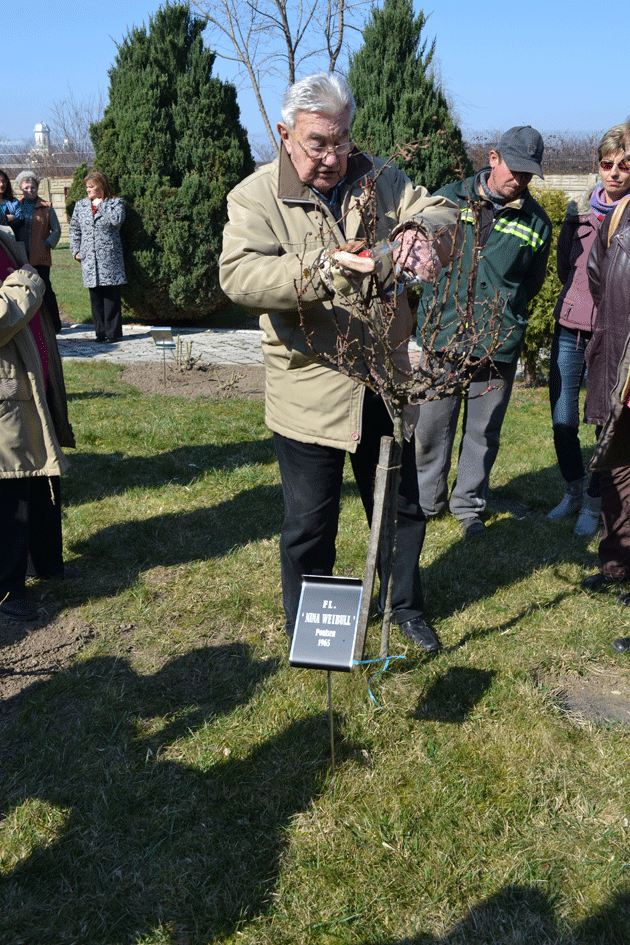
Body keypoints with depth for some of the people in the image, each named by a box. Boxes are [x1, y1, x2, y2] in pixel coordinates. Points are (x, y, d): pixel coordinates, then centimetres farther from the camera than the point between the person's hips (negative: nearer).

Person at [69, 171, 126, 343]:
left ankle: (113, 332, 1)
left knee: (111, 296, -5)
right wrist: (75, 250, 9)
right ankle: (101, 332, 10)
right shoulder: (80, 205, 16)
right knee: (95, 297, 4)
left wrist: (100, 204, -5)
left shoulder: (116, 202, 5)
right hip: (89, 258, 4)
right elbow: (74, 229, 20)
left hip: (110, 258, -4)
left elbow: (117, 220, -15)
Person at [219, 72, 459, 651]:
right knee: (310, 523, 9)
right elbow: (239, 276, -23)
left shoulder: (378, 178, 5)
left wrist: (421, 231, -27)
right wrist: (320, 268, -39)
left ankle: (406, 606, 45)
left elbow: (443, 213, -2)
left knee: (403, 506, 19)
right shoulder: (257, 196, -8)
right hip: (309, 390, -4)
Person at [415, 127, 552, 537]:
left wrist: (502, 312, 7)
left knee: (483, 431, 9)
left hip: (499, 344, 1)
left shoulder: (536, 221, 4)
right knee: (431, 426, 7)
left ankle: (469, 505, 27)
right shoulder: (449, 198, 2)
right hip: (440, 337, 0)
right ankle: (427, 500, 27)